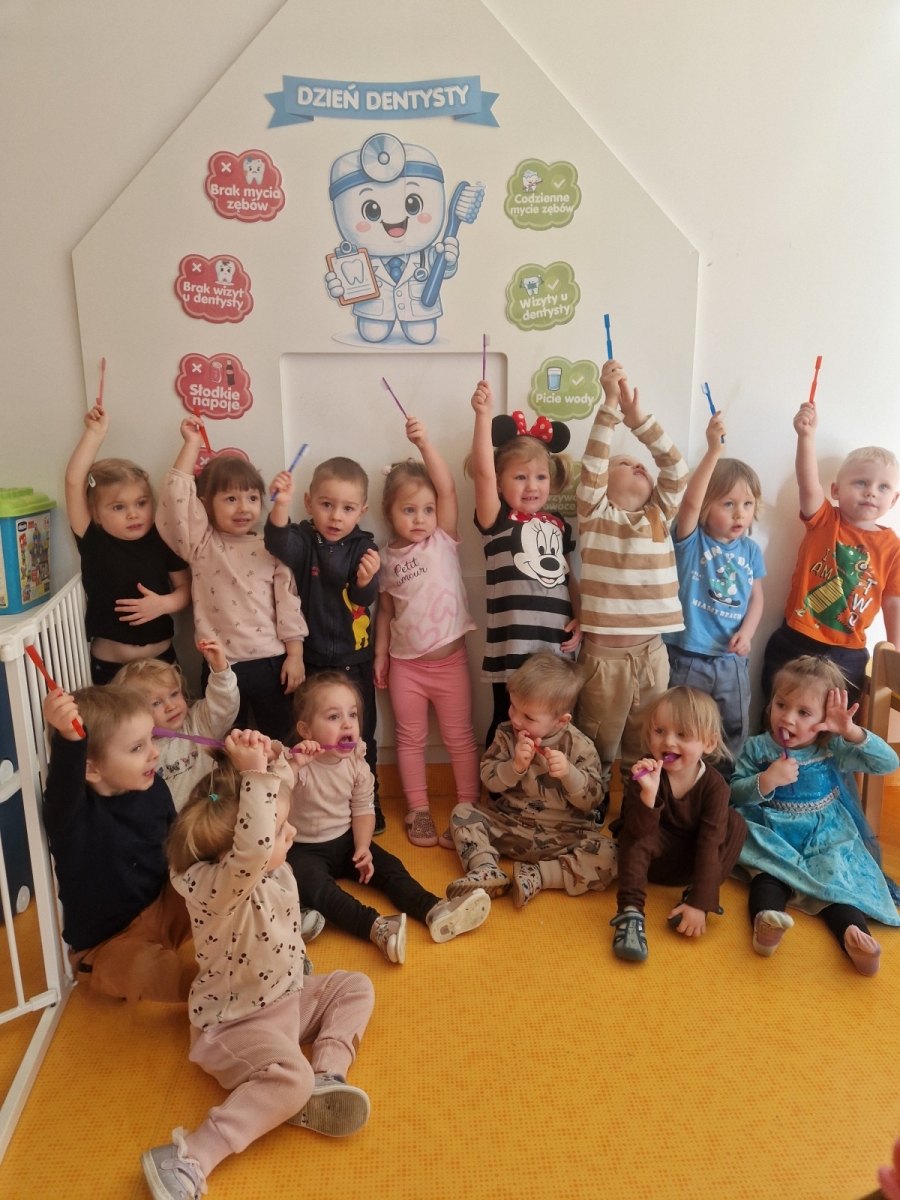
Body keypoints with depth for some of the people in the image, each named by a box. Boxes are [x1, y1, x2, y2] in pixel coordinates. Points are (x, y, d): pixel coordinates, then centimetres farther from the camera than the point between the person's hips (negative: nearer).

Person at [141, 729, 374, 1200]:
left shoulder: (268, 865, -7)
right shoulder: (216, 889, -32)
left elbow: (279, 792, 2)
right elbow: (251, 848, -55)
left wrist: (271, 757, -19)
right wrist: (255, 772, -53)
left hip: (287, 998, 9)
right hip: (236, 1023, -9)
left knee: (355, 986, 12)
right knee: (291, 1077, -31)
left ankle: (325, 1077, -3)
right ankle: (187, 1159, -25)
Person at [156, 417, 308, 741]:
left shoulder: (271, 550, 2)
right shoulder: (202, 545, 0)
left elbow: (288, 603, 0)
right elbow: (176, 495, -11)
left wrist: (295, 656, -3)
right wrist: (192, 444, -7)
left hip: (270, 662, 1)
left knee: (278, 742, 14)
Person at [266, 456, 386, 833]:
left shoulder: (362, 546, -6)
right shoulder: (302, 540, -10)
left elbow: (364, 600, -15)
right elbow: (279, 546, -34)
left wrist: (366, 581, -38)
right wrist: (281, 505, -52)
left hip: (354, 662, 1)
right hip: (309, 661, -1)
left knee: (360, 740, 14)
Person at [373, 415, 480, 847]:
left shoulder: (444, 540, -6)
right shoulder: (387, 557, 0)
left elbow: (448, 488, -20)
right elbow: (385, 609, 7)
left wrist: (424, 443, -28)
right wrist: (380, 654, 4)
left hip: (449, 658, -2)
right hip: (405, 663, 2)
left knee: (460, 737, 10)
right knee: (410, 740, 12)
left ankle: (468, 807, 24)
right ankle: (418, 810, 26)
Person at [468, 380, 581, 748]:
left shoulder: (558, 525, 12)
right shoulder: (498, 521, -4)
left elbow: (568, 578, 17)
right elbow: (482, 472, -19)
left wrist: (580, 620, 3)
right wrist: (483, 415, -27)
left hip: (557, 650, 5)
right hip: (513, 650, -5)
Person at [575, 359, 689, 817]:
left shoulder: (659, 515, 9)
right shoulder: (595, 516, -3)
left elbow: (675, 468, -2)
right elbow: (592, 465, -16)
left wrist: (637, 416, -9)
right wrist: (610, 404, -21)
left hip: (651, 650, 4)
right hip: (604, 652, -4)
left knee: (645, 748, 17)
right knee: (597, 747, 10)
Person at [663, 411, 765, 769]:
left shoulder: (750, 551, 3)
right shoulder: (691, 540, -11)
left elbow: (756, 598, 9)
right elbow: (689, 502, -30)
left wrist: (747, 632, -10)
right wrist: (714, 450, -38)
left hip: (731, 661, 5)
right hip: (686, 658, -4)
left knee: (733, 732, 18)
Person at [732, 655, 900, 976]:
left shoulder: (833, 749, -2)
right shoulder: (757, 748, -2)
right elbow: (735, 793, -5)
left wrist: (853, 733, -25)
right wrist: (765, 781, -24)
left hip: (827, 843, 1)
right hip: (772, 841, -1)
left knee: (836, 878, -25)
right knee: (768, 873, -29)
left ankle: (854, 935, -45)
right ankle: (765, 919, -53)